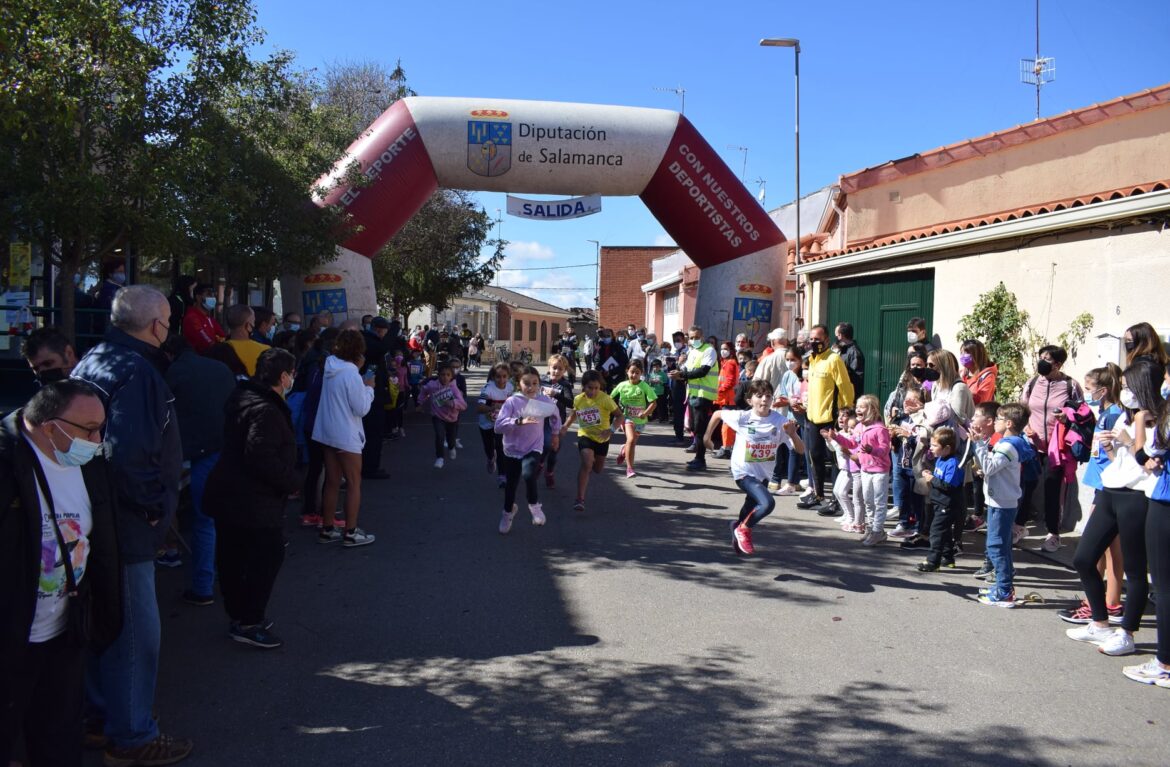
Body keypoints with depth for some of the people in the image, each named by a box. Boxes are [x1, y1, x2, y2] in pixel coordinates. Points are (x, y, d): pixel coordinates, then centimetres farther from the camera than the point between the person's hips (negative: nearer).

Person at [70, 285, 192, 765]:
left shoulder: (93, 360, 10)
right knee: (136, 633, 3)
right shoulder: (136, 372, -22)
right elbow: (128, 453, -32)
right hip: (127, 527, -10)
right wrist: (153, 505, -18)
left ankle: (101, 714, 39)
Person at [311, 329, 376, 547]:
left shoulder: (330, 369, 6)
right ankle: (350, 533, 5)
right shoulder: (351, 374, -19)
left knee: (332, 482, 14)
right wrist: (369, 387, -4)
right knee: (354, 483, 2)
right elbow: (362, 409, -17)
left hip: (328, 433, 8)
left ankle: (326, 529, 20)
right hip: (347, 436, -8)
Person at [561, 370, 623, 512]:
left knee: (598, 470, 17)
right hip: (585, 436, -1)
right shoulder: (578, 399, -6)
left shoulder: (605, 399, -18)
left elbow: (619, 416, -16)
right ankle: (580, 499, -22)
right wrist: (566, 426, 2)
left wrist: (611, 430, -32)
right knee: (586, 464, -25)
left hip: (602, 438, 1)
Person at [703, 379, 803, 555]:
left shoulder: (780, 421, -13)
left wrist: (792, 434, -34)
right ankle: (743, 529, -1)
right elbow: (718, 414, 1)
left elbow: (800, 450, -15)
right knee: (767, 503, -25)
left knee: (750, 511, 19)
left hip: (764, 474, 4)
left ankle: (738, 534, 49)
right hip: (744, 471, -4)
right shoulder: (742, 417, -17)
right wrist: (707, 435, 8)